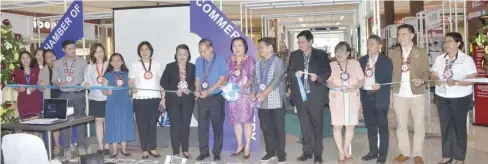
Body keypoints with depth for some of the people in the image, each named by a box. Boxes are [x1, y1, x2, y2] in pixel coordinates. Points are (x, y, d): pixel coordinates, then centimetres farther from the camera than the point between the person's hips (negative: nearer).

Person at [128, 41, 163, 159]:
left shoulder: (157, 64, 8)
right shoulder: (135, 65, 5)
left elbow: (161, 81, 8)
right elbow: (130, 82, 4)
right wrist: (133, 88, -19)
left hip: (154, 98, 1)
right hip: (139, 99, -1)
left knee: (152, 124, 4)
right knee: (142, 125, 2)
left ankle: (152, 149, 13)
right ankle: (144, 150, 8)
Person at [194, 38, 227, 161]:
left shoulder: (220, 60, -5)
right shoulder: (199, 61, 7)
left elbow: (222, 79, -10)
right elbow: (197, 78, 9)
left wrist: (208, 91, -18)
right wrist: (197, 90, -11)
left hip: (216, 97, -3)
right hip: (202, 98, 3)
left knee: (217, 126, 4)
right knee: (202, 126, 4)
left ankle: (216, 152, 15)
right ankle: (204, 152, 15)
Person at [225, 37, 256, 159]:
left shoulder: (250, 60, -2)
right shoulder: (228, 60, 8)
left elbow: (252, 77, -7)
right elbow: (226, 76, 10)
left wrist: (244, 87, -22)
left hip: (245, 94, -3)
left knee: (247, 120, 1)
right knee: (236, 121, 9)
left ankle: (247, 147, 11)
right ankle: (239, 146, 21)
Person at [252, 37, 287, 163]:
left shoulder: (278, 62, -5)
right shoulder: (259, 63, 13)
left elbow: (276, 80, -15)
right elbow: (255, 80, 11)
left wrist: (264, 93, -21)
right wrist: (253, 93, -6)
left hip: (276, 101, -5)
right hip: (262, 102, 5)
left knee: (278, 128, 2)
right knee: (266, 128, 10)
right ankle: (270, 152, 22)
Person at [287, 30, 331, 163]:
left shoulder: (321, 55, -1)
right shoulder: (294, 55, 8)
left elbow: (327, 72, -1)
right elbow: (289, 72, 9)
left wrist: (318, 77, -19)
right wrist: (295, 74, -12)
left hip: (316, 95, -3)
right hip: (300, 95, 3)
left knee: (317, 124, 6)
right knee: (304, 125, 10)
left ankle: (317, 152, 15)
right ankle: (307, 151, 20)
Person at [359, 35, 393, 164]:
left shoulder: (386, 60, -4)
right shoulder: (362, 60, 10)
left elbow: (389, 79, -8)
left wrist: (380, 85, -25)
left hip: (380, 97, -5)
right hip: (366, 96, 5)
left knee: (382, 126, 4)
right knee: (370, 126, 13)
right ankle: (373, 151, 25)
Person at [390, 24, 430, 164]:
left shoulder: (421, 52, 0)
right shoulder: (394, 53, 6)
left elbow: (426, 72, -1)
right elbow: (392, 72, 6)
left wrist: (422, 80, -23)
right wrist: (391, 91, 1)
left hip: (417, 93, -2)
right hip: (399, 94, 2)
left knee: (419, 124, 5)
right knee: (401, 124, 8)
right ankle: (404, 152, 19)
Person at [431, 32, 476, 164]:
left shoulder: (466, 59, -9)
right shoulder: (439, 58, 6)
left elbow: (472, 79, -13)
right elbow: (434, 75, 6)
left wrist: (455, 82, -28)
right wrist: (436, 80, -17)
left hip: (460, 98, -5)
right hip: (441, 97, 5)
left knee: (459, 126, 4)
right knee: (445, 125, 11)